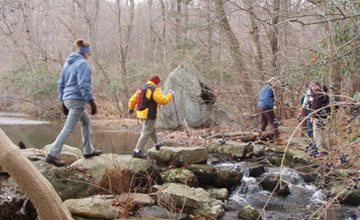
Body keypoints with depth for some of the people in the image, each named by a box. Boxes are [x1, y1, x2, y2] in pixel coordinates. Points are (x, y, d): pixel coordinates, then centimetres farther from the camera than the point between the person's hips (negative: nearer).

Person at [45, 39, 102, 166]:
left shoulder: (68, 63, 15)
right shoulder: (83, 63, -10)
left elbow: (61, 84, 17)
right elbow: (83, 84, -19)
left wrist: (63, 102, 22)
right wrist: (91, 102, -18)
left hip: (68, 99, 9)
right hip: (77, 100, -9)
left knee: (86, 121, 23)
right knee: (68, 128, -8)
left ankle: (88, 151, 27)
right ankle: (52, 155, -10)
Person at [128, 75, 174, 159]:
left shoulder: (142, 89, 10)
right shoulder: (155, 90, -14)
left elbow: (132, 99, 15)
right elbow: (163, 101, -18)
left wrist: (131, 108, 33)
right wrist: (170, 95, -1)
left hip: (141, 114, 9)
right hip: (149, 115, -9)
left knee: (152, 130, 27)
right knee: (146, 134, -8)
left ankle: (157, 145, 44)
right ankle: (137, 152, -12)